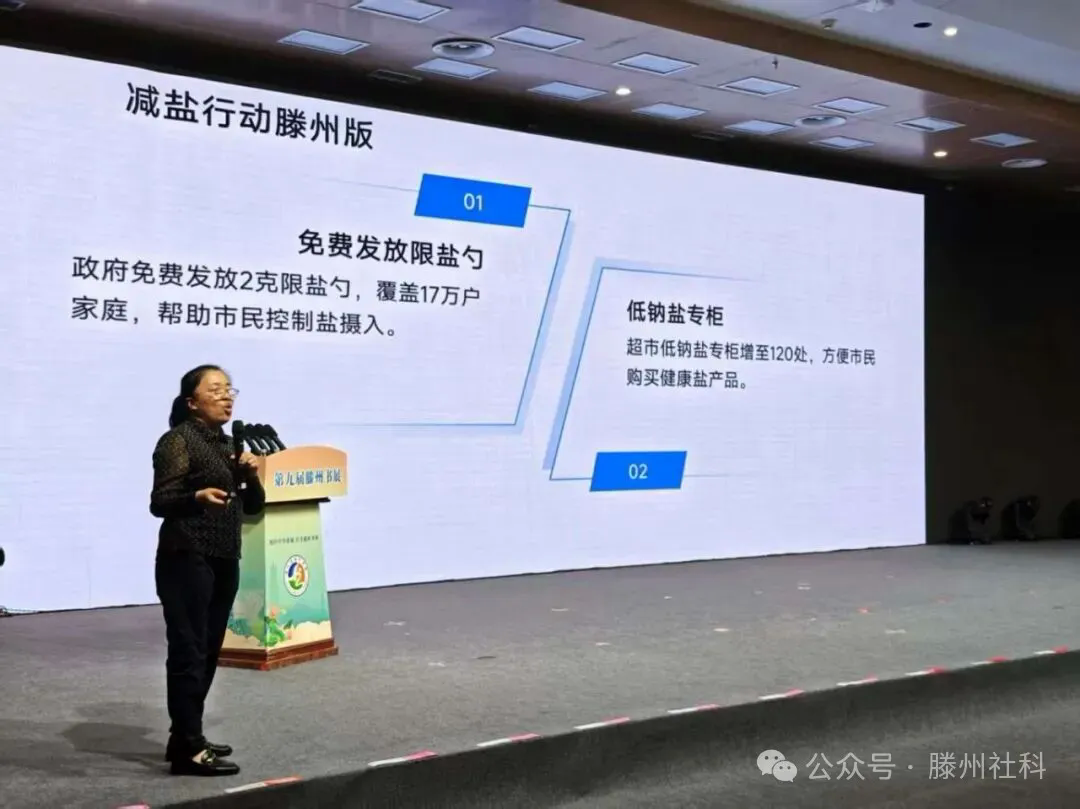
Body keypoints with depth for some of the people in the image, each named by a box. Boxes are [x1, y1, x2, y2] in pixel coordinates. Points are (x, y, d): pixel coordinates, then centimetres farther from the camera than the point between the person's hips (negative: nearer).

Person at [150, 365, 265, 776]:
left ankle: (185, 738, 17)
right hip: (187, 560, -8)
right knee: (188, 651, -9)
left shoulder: (227, 443, 15)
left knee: (208, 651, 9)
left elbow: (253, 505, 16)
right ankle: (189, 749, -8)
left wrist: (251, 475, -4)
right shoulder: (178, 440, -7)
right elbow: (159, 502, -15)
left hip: (224, 561, 8)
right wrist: (197, 496, -33)